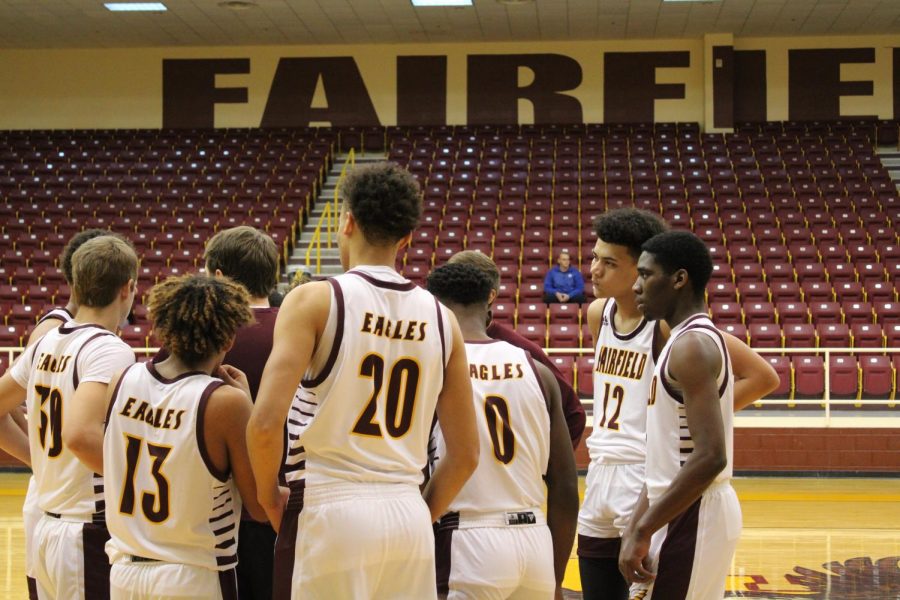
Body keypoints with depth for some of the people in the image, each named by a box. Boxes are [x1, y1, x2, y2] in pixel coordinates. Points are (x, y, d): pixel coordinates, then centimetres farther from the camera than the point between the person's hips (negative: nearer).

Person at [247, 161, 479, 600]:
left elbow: (266, 423, -17)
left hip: (333, 514, -4)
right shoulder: (440, 317, 7)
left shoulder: (315, 301, -7)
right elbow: (465, 455, 9)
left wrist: (269, 495, 0)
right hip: (410, 516, 4)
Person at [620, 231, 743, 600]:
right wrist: (637, 525, 12)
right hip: (683, 512, 10)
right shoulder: (690, 339, 14)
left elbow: (710, 457, -25)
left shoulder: (692, 345, -17)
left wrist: (642, 531, -21)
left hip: (691, 518, -10)